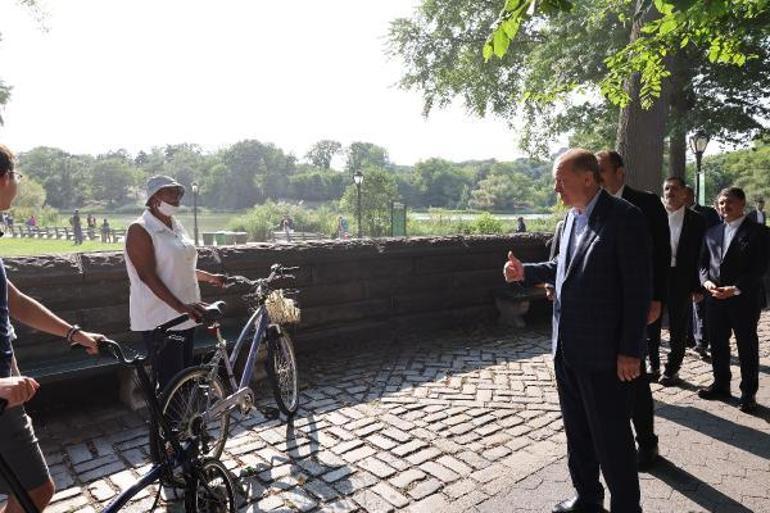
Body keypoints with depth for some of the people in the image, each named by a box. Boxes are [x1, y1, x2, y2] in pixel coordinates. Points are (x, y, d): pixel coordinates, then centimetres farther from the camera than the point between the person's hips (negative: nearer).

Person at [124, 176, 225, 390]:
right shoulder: (140, 230, -11)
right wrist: (180, 306, -27)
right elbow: (148, 276, -19)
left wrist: (209, 277, 16)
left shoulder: (176, 226, 14)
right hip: (159, 318, -8)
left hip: (185, 316, 8)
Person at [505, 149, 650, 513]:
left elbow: (638, 289, -16)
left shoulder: (624, 218, -15)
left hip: (604, 351, -8)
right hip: (566, 347, 8)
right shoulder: (571, 218, 9)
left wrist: (630, 350, -17)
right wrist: (525, 272, 4)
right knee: (576, 431, 21)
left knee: (611, 438, 7)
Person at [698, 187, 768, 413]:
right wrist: (706, 281, -7)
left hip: (744, 299, -5)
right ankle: (721, 384, 28)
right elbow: (703, 262, 12)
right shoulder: (712, 232, 11)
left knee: (747, 346, 6)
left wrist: (736, 289, -19)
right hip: (715, 297, 5)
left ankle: (748, 393, 18)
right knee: (717, 343, 13)